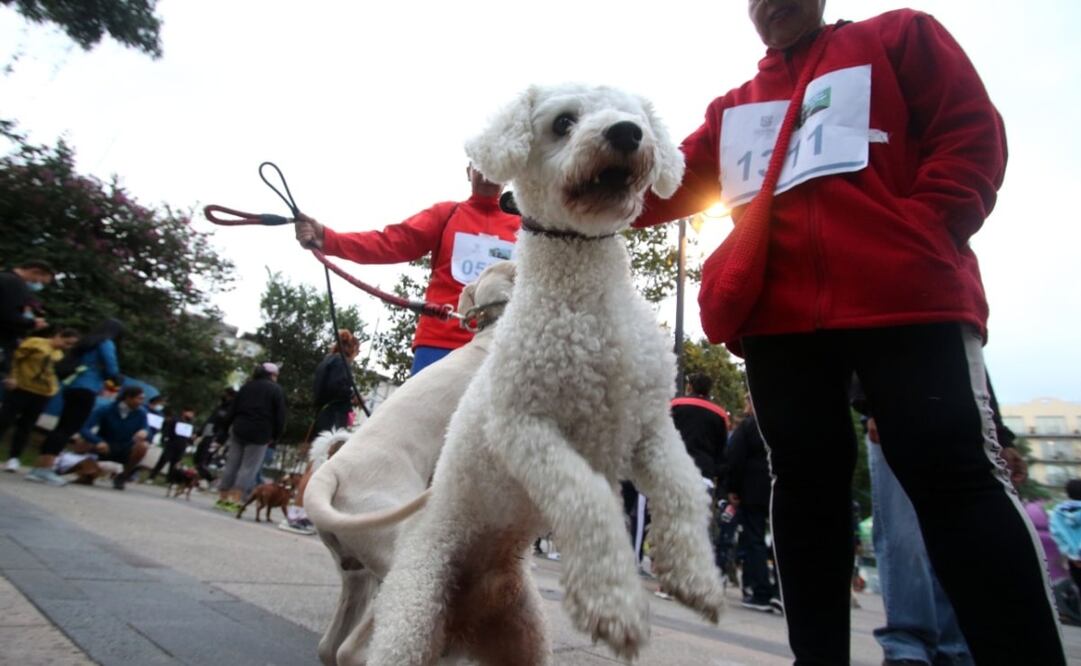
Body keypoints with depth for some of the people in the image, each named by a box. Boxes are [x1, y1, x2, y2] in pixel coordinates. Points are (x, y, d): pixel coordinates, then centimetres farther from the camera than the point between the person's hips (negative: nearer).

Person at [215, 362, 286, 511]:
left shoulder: (247, 386, 15)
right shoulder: (276, 390, 0)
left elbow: (233, 408, 15)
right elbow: (280, 416, -4)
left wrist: (228, 426, 18)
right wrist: (274, 436, 2)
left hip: (239, 429, 5)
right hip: (260, 433, -5)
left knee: (232, 464, 11)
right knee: (249, 467, -3)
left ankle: (223, 498, 14)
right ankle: (235, 500, -9)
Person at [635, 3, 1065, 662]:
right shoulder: (732, 110, 24)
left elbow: (973, 133, 6)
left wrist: (922, 235, -9)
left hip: (907, 299, -3)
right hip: (779, 318, 4)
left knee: (956, 475, -7)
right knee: (806, 484, 5)